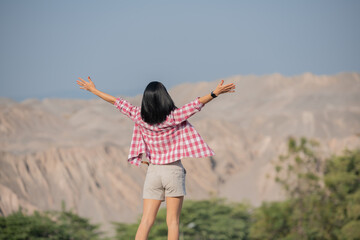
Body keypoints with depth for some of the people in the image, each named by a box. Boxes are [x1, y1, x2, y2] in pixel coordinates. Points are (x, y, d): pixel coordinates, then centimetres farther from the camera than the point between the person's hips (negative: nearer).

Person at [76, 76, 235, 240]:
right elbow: (197, 104, -15)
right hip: (173, 171, -3)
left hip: (153, 171, 3)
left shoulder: (140, 117, -2)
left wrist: (93, 90, 14)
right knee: (172, 221, 0)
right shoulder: (174, 117, -11)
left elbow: (115, 101, 5)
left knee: (146, 221, 2)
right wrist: (215, 93, -11)